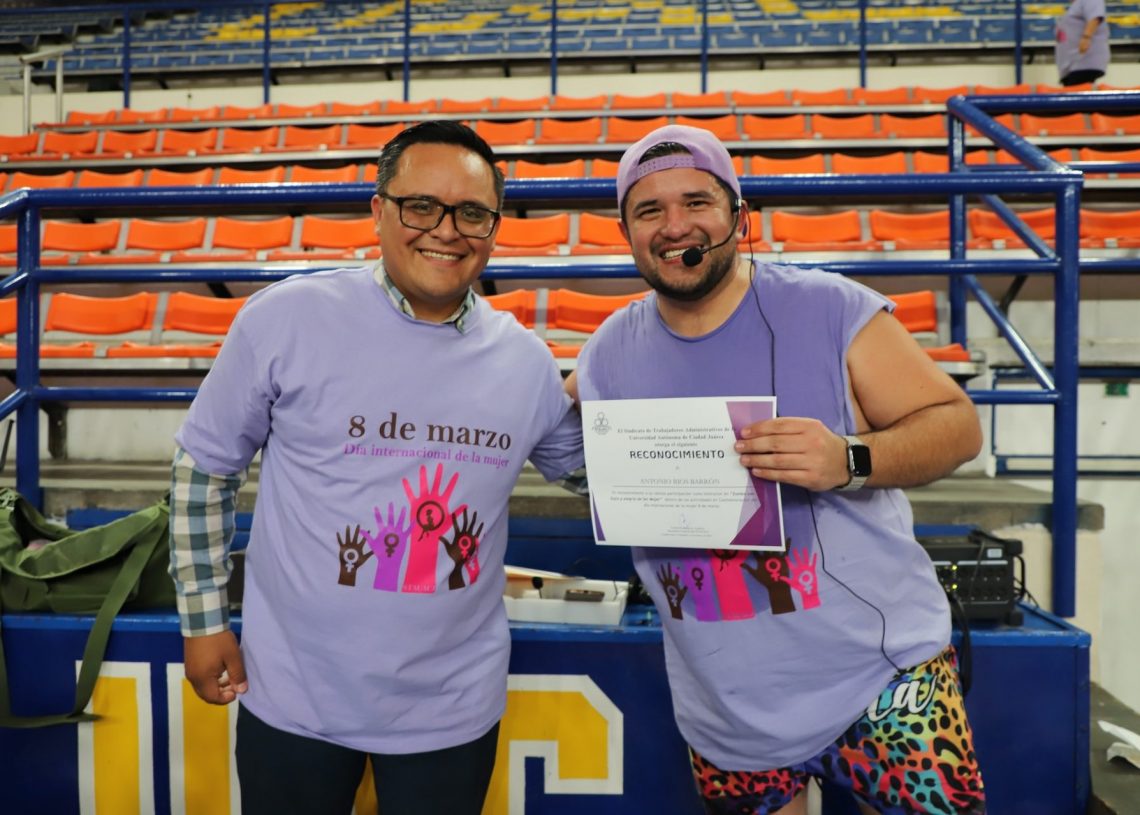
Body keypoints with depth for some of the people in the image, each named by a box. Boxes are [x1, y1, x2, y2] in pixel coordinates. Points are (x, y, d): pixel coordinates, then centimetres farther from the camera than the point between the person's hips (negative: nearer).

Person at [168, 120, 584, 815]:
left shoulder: (526, 361, -4)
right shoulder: (286, 319, -12)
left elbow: (584, 469, 12)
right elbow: (205, 466, -1)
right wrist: (205, 620, 1)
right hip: (295, 696, -1)